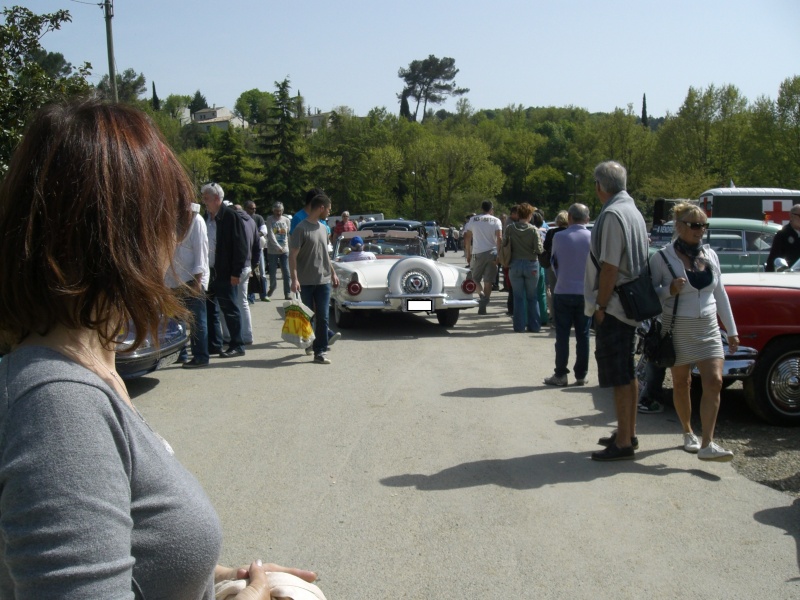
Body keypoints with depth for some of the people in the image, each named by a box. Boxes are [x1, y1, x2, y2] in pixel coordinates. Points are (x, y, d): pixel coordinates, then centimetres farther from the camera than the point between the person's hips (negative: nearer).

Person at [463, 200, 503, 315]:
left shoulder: (473, 220, 5)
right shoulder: (496, 221, 0)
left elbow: (467, 238, 6)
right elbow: (499, 238, -11)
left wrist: (468, 254, 12)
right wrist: (499, 254, -7)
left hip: (477, 253, 1)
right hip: (491, 253, -1)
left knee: (475, 279, 15)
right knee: (488, 281, 3)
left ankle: (481, 298, -3)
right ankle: (483, 306, -1)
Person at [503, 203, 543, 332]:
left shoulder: (509, 228, -5)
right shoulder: (533, 230, -10)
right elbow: (539, 249, -11)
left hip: (515, 265, 1)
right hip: (531, 264, -1)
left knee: (518, 297, 9)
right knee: (532, 297, 10)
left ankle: (519, 326, 10)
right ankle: (534, 326, 12)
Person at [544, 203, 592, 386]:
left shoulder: (559, 237, -6)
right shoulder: (593, 238, -4)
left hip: (563, 292, -1)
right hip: (585, 293, 1)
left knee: (562, 335, 4)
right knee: (583, 335, 7)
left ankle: (560, 374, 6)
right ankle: (581, 375, 11)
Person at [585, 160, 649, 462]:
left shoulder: (612, 215, -17)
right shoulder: (634, 212, 13)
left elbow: (609, 267, -21)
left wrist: (601, 306, -15)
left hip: (613, 307, -10)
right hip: (630, 305, 10)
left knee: (619, 377, -5)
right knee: (628, 373, 17)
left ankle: (623, 444, 1)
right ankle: (628, 433, 28)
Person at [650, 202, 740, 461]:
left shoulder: (710, 255, 6)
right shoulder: (662, 258, -8)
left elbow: (720, 293, 12)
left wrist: (732, 330, 13)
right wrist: (670, 289, -24)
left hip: (708, 328, 4)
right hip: (678, 329, -3)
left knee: (714, 382, -9)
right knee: (681, 384, 9)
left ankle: (707, 444, -9)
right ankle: (688, 433, 30)